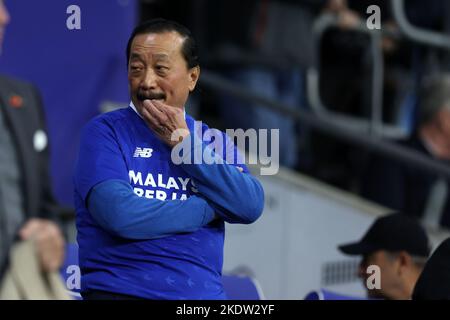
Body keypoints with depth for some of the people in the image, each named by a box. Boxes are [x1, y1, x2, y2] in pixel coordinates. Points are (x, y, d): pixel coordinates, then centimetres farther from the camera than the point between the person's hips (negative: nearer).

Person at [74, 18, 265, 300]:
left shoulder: (214, 140, 11)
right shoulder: (105, 131, -1)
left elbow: (250, 207, -3)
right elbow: (118, 213, -15)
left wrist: (183, 142, -5)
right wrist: (209, 209, -4)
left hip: (203, 292, 3)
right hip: (120, 290, -3)